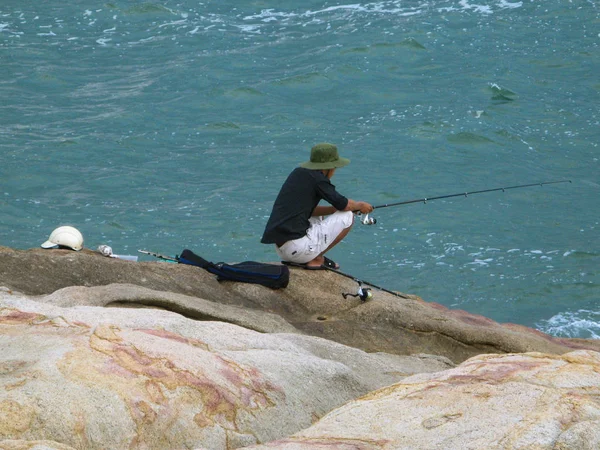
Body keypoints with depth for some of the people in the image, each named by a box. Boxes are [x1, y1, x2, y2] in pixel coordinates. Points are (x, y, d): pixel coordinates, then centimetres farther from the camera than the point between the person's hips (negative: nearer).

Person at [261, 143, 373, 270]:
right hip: (297, 247, -9)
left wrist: (335, 209, 17)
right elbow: (344, 204, -4)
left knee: (318, 218, 37)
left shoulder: (298, 173, 16)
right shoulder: (318, 178, -7)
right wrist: (360, 205, 17)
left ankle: (293, 260, 16)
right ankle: (316, 259, 2)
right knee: (347, 216, 3)